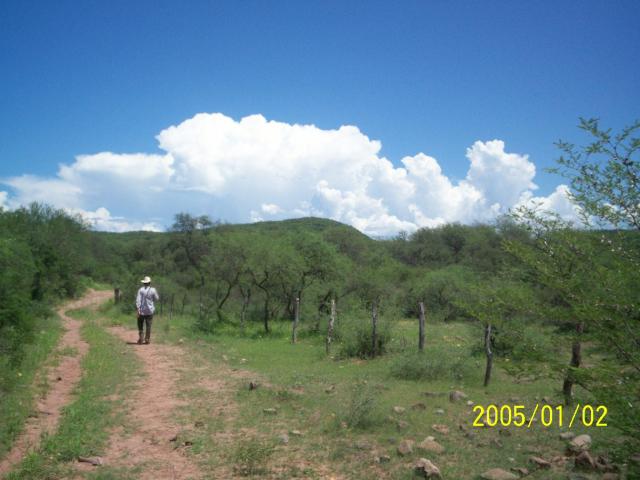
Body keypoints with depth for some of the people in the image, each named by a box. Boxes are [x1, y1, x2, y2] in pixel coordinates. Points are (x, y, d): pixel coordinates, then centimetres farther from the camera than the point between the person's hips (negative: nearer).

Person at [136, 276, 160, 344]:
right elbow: (156, 299, 7)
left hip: (142, 311, 0)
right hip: (150, 311, 0)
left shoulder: (141, 290, -6)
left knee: (140, 326, 11)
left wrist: (138, 309, -13)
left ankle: (140, 339, 3)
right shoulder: (153, 290, -5)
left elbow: (138, 300, -12)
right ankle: (147, 339, 6)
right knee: (148, 326, 6)